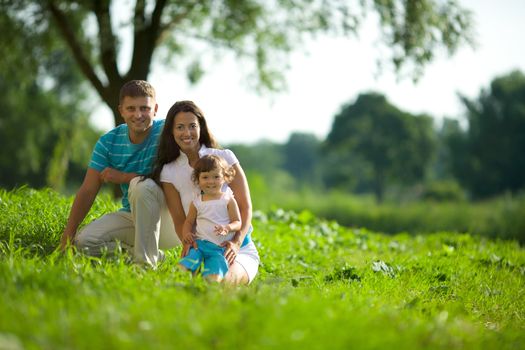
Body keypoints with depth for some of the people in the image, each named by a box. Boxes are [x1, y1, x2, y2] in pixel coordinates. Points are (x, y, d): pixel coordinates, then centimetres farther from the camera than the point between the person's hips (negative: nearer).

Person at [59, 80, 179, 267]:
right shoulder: (108, 142, -1)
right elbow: (87, 191, -3)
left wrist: (123, 177, -15)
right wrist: (67, 237, -11)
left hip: (169, 217, -4)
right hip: (132, 215, 5)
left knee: (141, 185, -34)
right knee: (85, 241, -18)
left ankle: (146, 261, -25)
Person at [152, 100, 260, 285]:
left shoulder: (224, 158, -2)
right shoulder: (169, 172, 4)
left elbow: (245, 207, -5)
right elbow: (179, 219, 1)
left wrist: (236, 243, -23)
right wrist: (188, 242, -23)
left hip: (238, 247, -1)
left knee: (220, 278, -34)